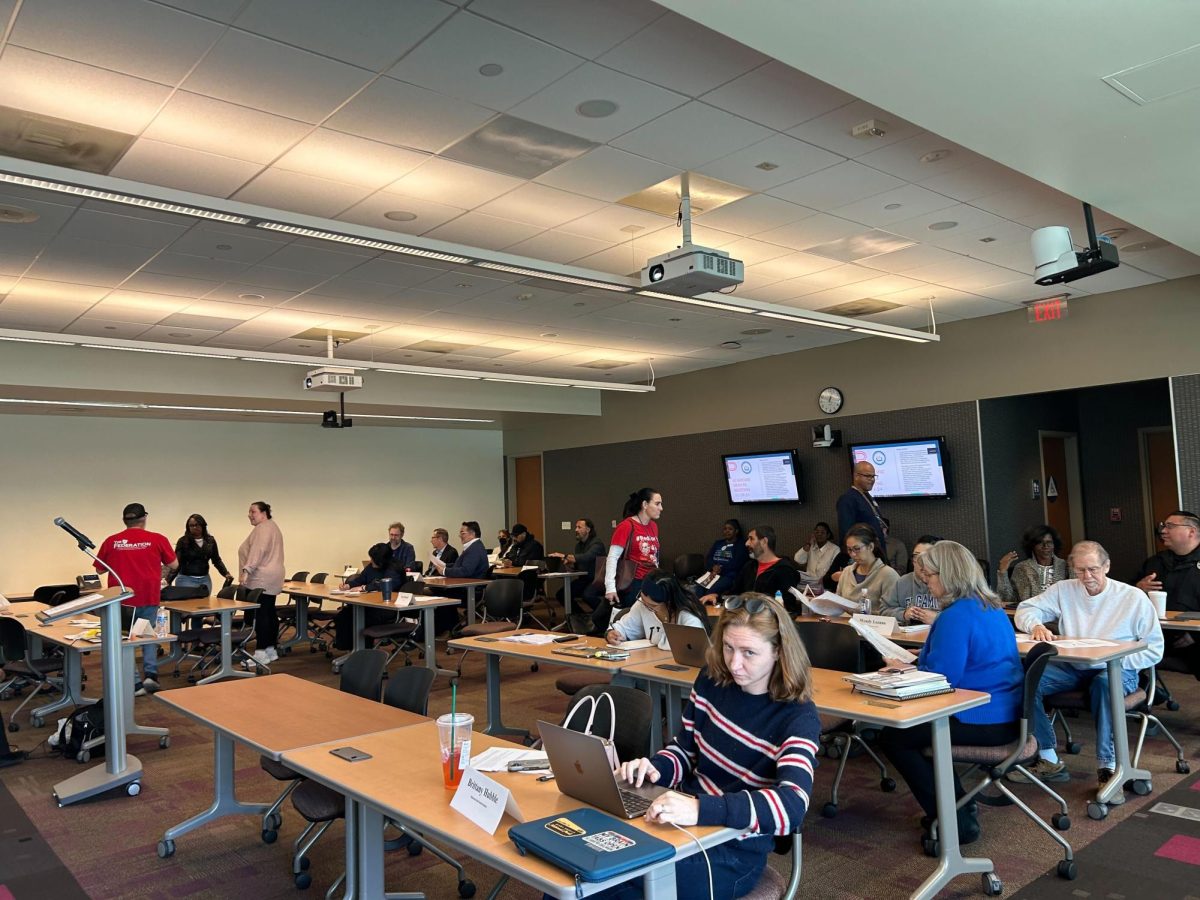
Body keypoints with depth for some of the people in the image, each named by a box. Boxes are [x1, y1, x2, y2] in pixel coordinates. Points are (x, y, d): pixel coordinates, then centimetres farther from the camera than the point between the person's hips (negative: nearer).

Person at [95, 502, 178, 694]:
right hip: (148, 597, -1)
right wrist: (161, 571, 25)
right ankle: (150, 674, -3)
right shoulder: (157, 539, -3)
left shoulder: (111, 541, 1)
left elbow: (99, 569, 12)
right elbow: (174, 565, 5)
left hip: (121, 599, 1)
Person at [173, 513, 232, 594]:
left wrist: (226, 574, -1)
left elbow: (216, 560, 11)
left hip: (204, 580, 3)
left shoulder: (210, 541, 5)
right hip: (186, 579, -3)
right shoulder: (183, 541, -5)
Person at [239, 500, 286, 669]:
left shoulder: (262, 529, -10)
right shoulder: (272, 527, 22)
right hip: (271, 579, 11)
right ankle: (271, 650, 17)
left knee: (260, 614, -11)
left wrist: (246, 570, -30)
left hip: (260, 579, -11)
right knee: (269, 613, 12)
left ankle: (261, 654, -12)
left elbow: (257, 551, -23)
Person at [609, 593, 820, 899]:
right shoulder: (711, 681, -1)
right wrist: (654, 768, -12)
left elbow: (791, 806, -30)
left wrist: (701, 809, -43)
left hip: (736, 850, -5)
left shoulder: (797, 718, -16)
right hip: (685, 824, 5)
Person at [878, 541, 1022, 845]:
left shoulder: (956, 616, -21)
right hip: (1007, 713, 10)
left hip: (985, 721, -10)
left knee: (893, 736, -3)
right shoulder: (991, 606, 10)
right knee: (913, 725, 23)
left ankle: (955, 822, 0)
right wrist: (921, 660, 17)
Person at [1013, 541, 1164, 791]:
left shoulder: (1134, 598, -2)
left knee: (1105, 682, -40)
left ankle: (1107, 768, -31)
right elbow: (1026, 609, 5)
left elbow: (1154, 650, -2)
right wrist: (1036, 625, -19)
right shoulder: (1064, 590, 6)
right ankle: (1049, 762, -16)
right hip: (1071, 668, 3)